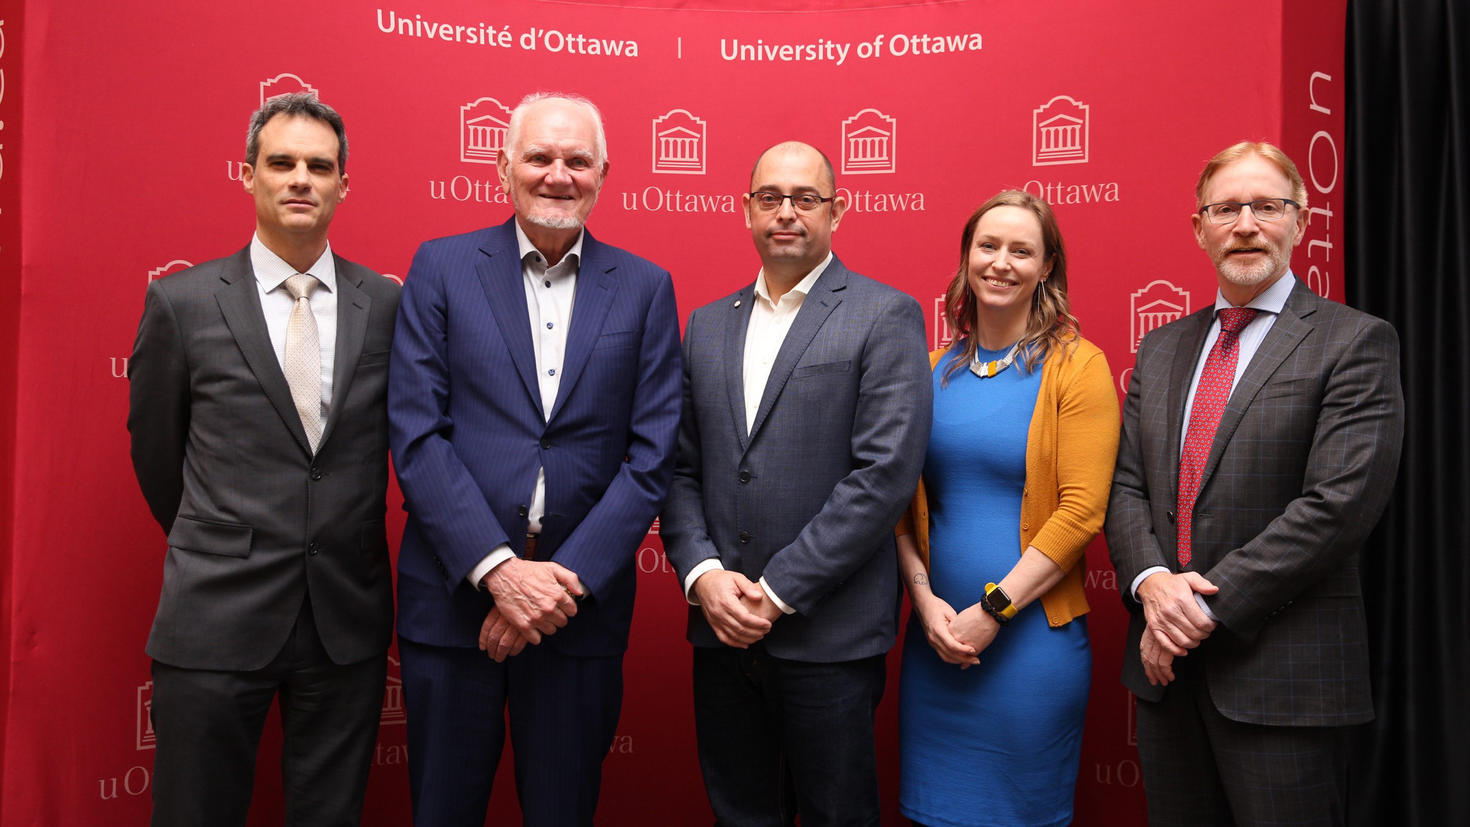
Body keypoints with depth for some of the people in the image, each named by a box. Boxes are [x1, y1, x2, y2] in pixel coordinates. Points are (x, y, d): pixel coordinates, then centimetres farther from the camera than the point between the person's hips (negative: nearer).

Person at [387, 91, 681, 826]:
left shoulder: (645, 288, 4)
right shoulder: (441, 268, 1)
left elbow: (651, 456, -2)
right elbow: (415, 434, -6)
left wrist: (567, 579, -11)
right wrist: (498, 568, -14)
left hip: (582, 599, 1)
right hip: (454, 594, 0)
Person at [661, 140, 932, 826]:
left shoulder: (886, 318, -4)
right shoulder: (707, 325, 13)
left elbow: (885, 473, -13)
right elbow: (680, 468, 10)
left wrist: (778, 591, -14)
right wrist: (703, 575, -6)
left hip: (829, 634, -4)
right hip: (721, 631, 4)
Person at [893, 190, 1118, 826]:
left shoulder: (1076, 366, -5)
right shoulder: (935, 369, 7)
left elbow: (1081, 510, -12)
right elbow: (906, 501, 8)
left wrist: (993, 609, -14)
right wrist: (925, 599, -6)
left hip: (1032, 632, -4)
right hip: (936, 636, 4)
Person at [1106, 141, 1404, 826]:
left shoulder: (1354, 343, -5)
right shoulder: (1162, 348, 13)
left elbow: (1340, 504, -15)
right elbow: (1127, 486, 8)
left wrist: (1208, 605, -16)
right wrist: (1152, 583, -11)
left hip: (1282, 674, -5)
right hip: (1167, 665, 5)